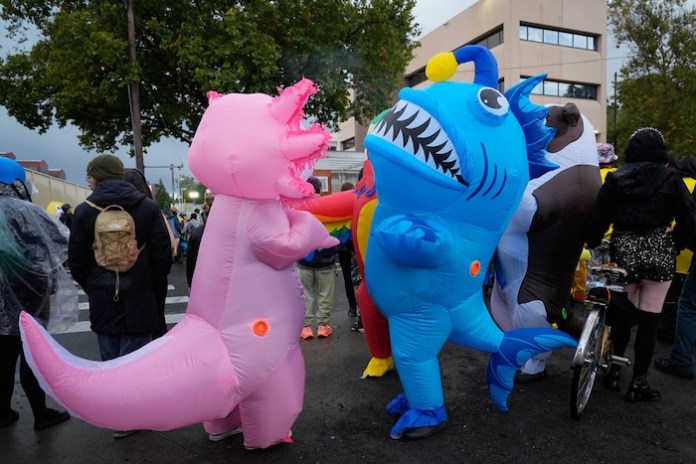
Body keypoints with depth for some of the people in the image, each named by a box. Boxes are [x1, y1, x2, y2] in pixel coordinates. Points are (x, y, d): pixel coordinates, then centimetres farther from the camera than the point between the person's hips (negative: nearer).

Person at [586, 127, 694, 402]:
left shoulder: (615, 179, 1)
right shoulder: (670, 179, -2)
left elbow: (598, 219, 0)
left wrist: (592, 245, 12)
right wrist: (673, 247, 10)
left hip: (623, 252, 2)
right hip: (659, 253, -2)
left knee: (623, 313, 18)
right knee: (649, 319, 6)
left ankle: (614, 370, 27)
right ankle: (638, 382, 12)